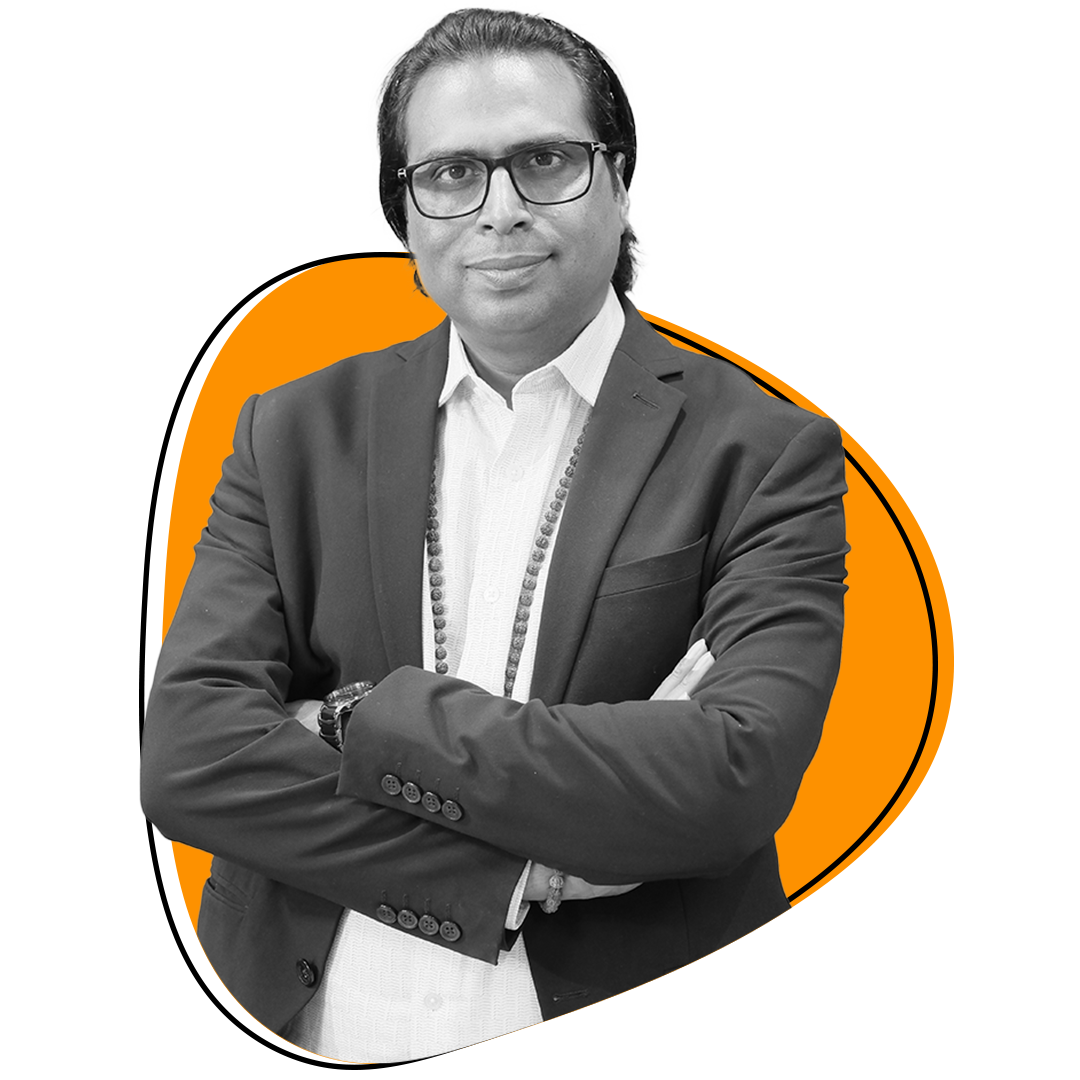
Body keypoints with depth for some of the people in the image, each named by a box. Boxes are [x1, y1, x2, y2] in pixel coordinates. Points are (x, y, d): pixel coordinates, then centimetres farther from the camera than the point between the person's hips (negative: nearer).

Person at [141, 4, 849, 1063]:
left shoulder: (764, 450, -8)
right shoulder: (296, 432, 0)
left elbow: (736, 777, -20)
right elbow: (185, 755, -10)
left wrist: (362, 720, -17)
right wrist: (525, 873, -19)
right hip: (319, 1033, 2)